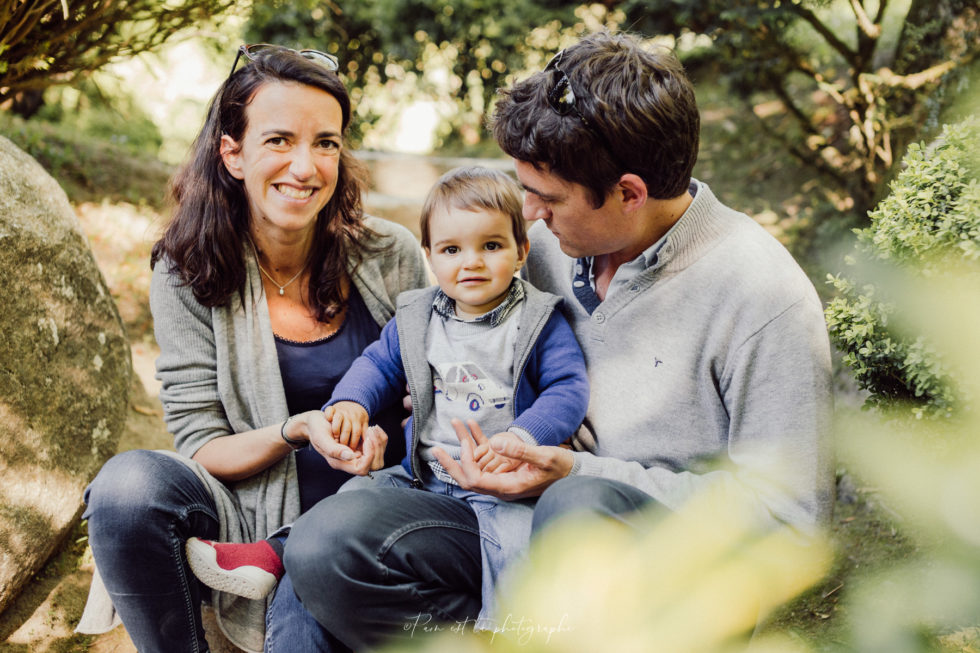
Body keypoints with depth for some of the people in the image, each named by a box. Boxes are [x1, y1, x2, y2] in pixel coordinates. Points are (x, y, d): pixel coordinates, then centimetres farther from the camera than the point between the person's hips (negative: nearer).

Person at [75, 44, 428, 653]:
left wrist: (385, 437, -15)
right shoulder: (188, 275, -4)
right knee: (128, 483, -27)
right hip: (255, 517, 2)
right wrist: (297, 430, -23)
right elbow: (202, 449, -4)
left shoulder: (391, 255, -3)